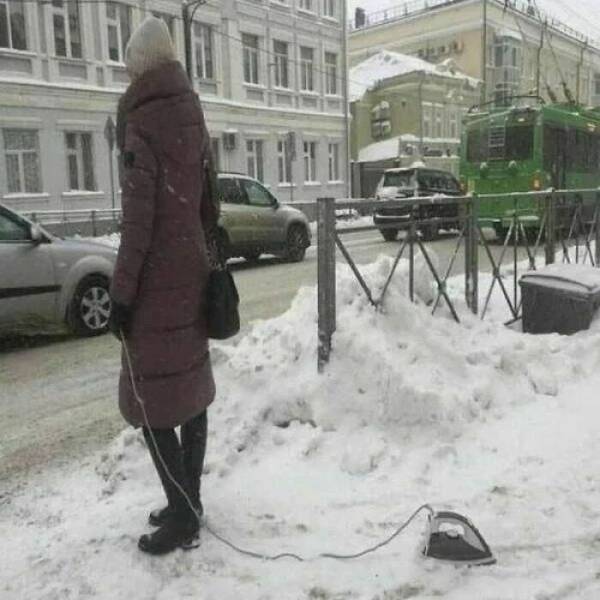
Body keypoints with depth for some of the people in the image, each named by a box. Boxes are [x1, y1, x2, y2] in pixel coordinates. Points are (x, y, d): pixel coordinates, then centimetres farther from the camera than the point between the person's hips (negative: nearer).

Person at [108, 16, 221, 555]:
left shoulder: (140, 129, -13)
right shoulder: (193, 123, 8)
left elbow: (137, 222, -17)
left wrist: (121, 294, -13)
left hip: (156, 285, -8)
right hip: (191, 276, 8)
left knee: (151, 399, 1)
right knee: (190, 388, 13)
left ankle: (182, 515, 8)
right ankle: (188, 503, 26)